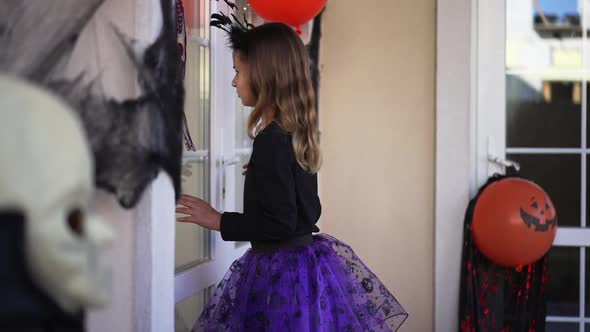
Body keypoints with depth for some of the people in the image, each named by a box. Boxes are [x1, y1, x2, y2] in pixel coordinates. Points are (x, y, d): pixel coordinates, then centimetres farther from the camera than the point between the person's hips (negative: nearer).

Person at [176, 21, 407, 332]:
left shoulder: (271, 140, -20)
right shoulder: (297, 132, 6)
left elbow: (279, 224, -21)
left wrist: (218, 221, -13)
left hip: (281, 271, -9)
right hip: (305, 259, 9)